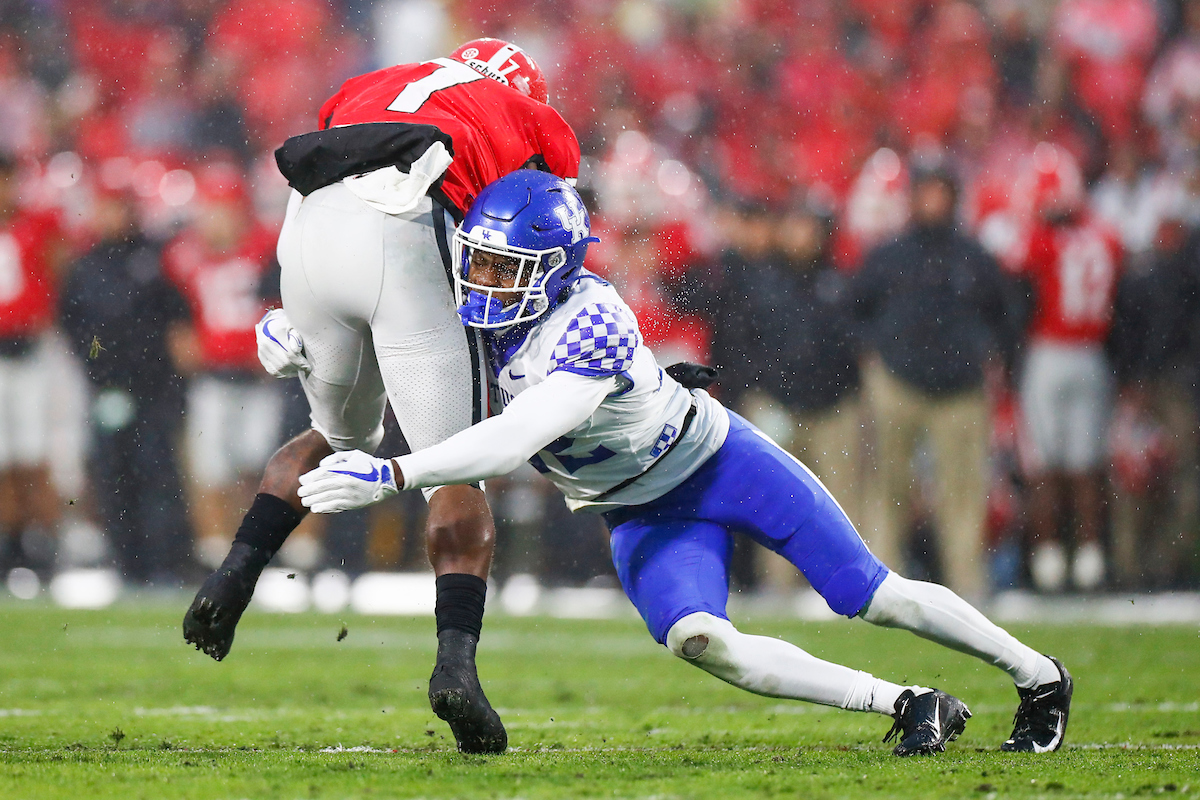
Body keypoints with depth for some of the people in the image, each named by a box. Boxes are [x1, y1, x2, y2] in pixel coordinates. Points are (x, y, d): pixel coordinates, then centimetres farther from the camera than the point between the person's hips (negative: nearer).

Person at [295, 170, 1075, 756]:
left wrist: (391, 475, -53)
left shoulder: (589, 325, -38)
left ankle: (1039, 676, 23)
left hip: (718, 460, -6)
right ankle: (906, 706, -8)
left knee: (874, 597, -2)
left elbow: (514, 441, -47)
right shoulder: (474, 307, -15)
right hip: (649, 516, 6)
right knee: (696, 641, -20)